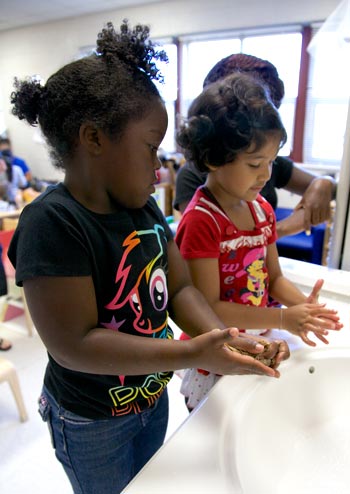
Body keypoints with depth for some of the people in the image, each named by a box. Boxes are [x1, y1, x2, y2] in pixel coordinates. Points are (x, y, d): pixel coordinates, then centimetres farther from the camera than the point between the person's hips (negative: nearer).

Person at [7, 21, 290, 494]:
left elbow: (180, 289, -5)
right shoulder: (52, 222, -28)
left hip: (153, 398, 7)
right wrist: (190, 354, -33)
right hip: (92, 423, -6)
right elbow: (74, 343, -29)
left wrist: (230, 340, -22)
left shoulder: (144, 207, -6)